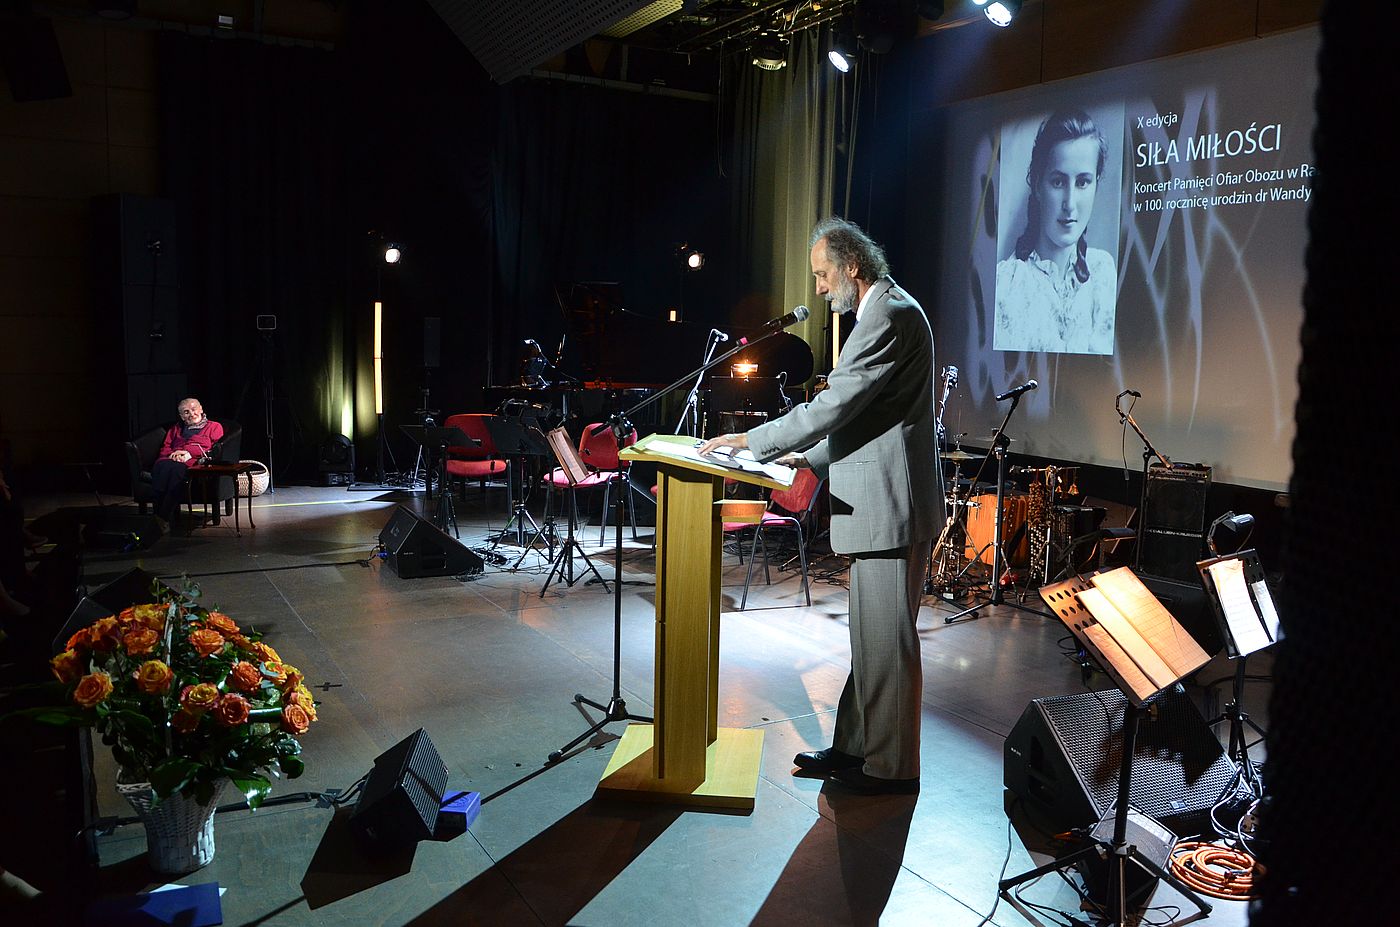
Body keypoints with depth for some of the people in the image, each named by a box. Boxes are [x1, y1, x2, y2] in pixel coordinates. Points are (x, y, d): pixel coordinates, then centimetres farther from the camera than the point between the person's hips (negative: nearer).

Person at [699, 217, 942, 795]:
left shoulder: (891, 315, -17)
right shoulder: (883, 312, 18)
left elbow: (836, 403, -22)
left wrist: (752, 440, -15)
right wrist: (812, 457, 14)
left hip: (889, 507, -11)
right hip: (877, 504, 11)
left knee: (886, 637, -1)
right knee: (871, 634, 17)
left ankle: (889, 766, 12)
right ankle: (855, 747, 28)